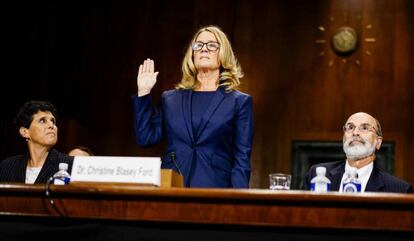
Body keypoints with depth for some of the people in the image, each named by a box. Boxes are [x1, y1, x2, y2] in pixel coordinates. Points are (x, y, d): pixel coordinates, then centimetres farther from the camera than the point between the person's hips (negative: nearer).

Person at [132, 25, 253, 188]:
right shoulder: (170, 99, 16)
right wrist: (143, 93, 5)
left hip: (214, 188, -2)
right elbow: (146, 138, 8)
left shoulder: (239, 102, 7)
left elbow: (242, 159, 2)